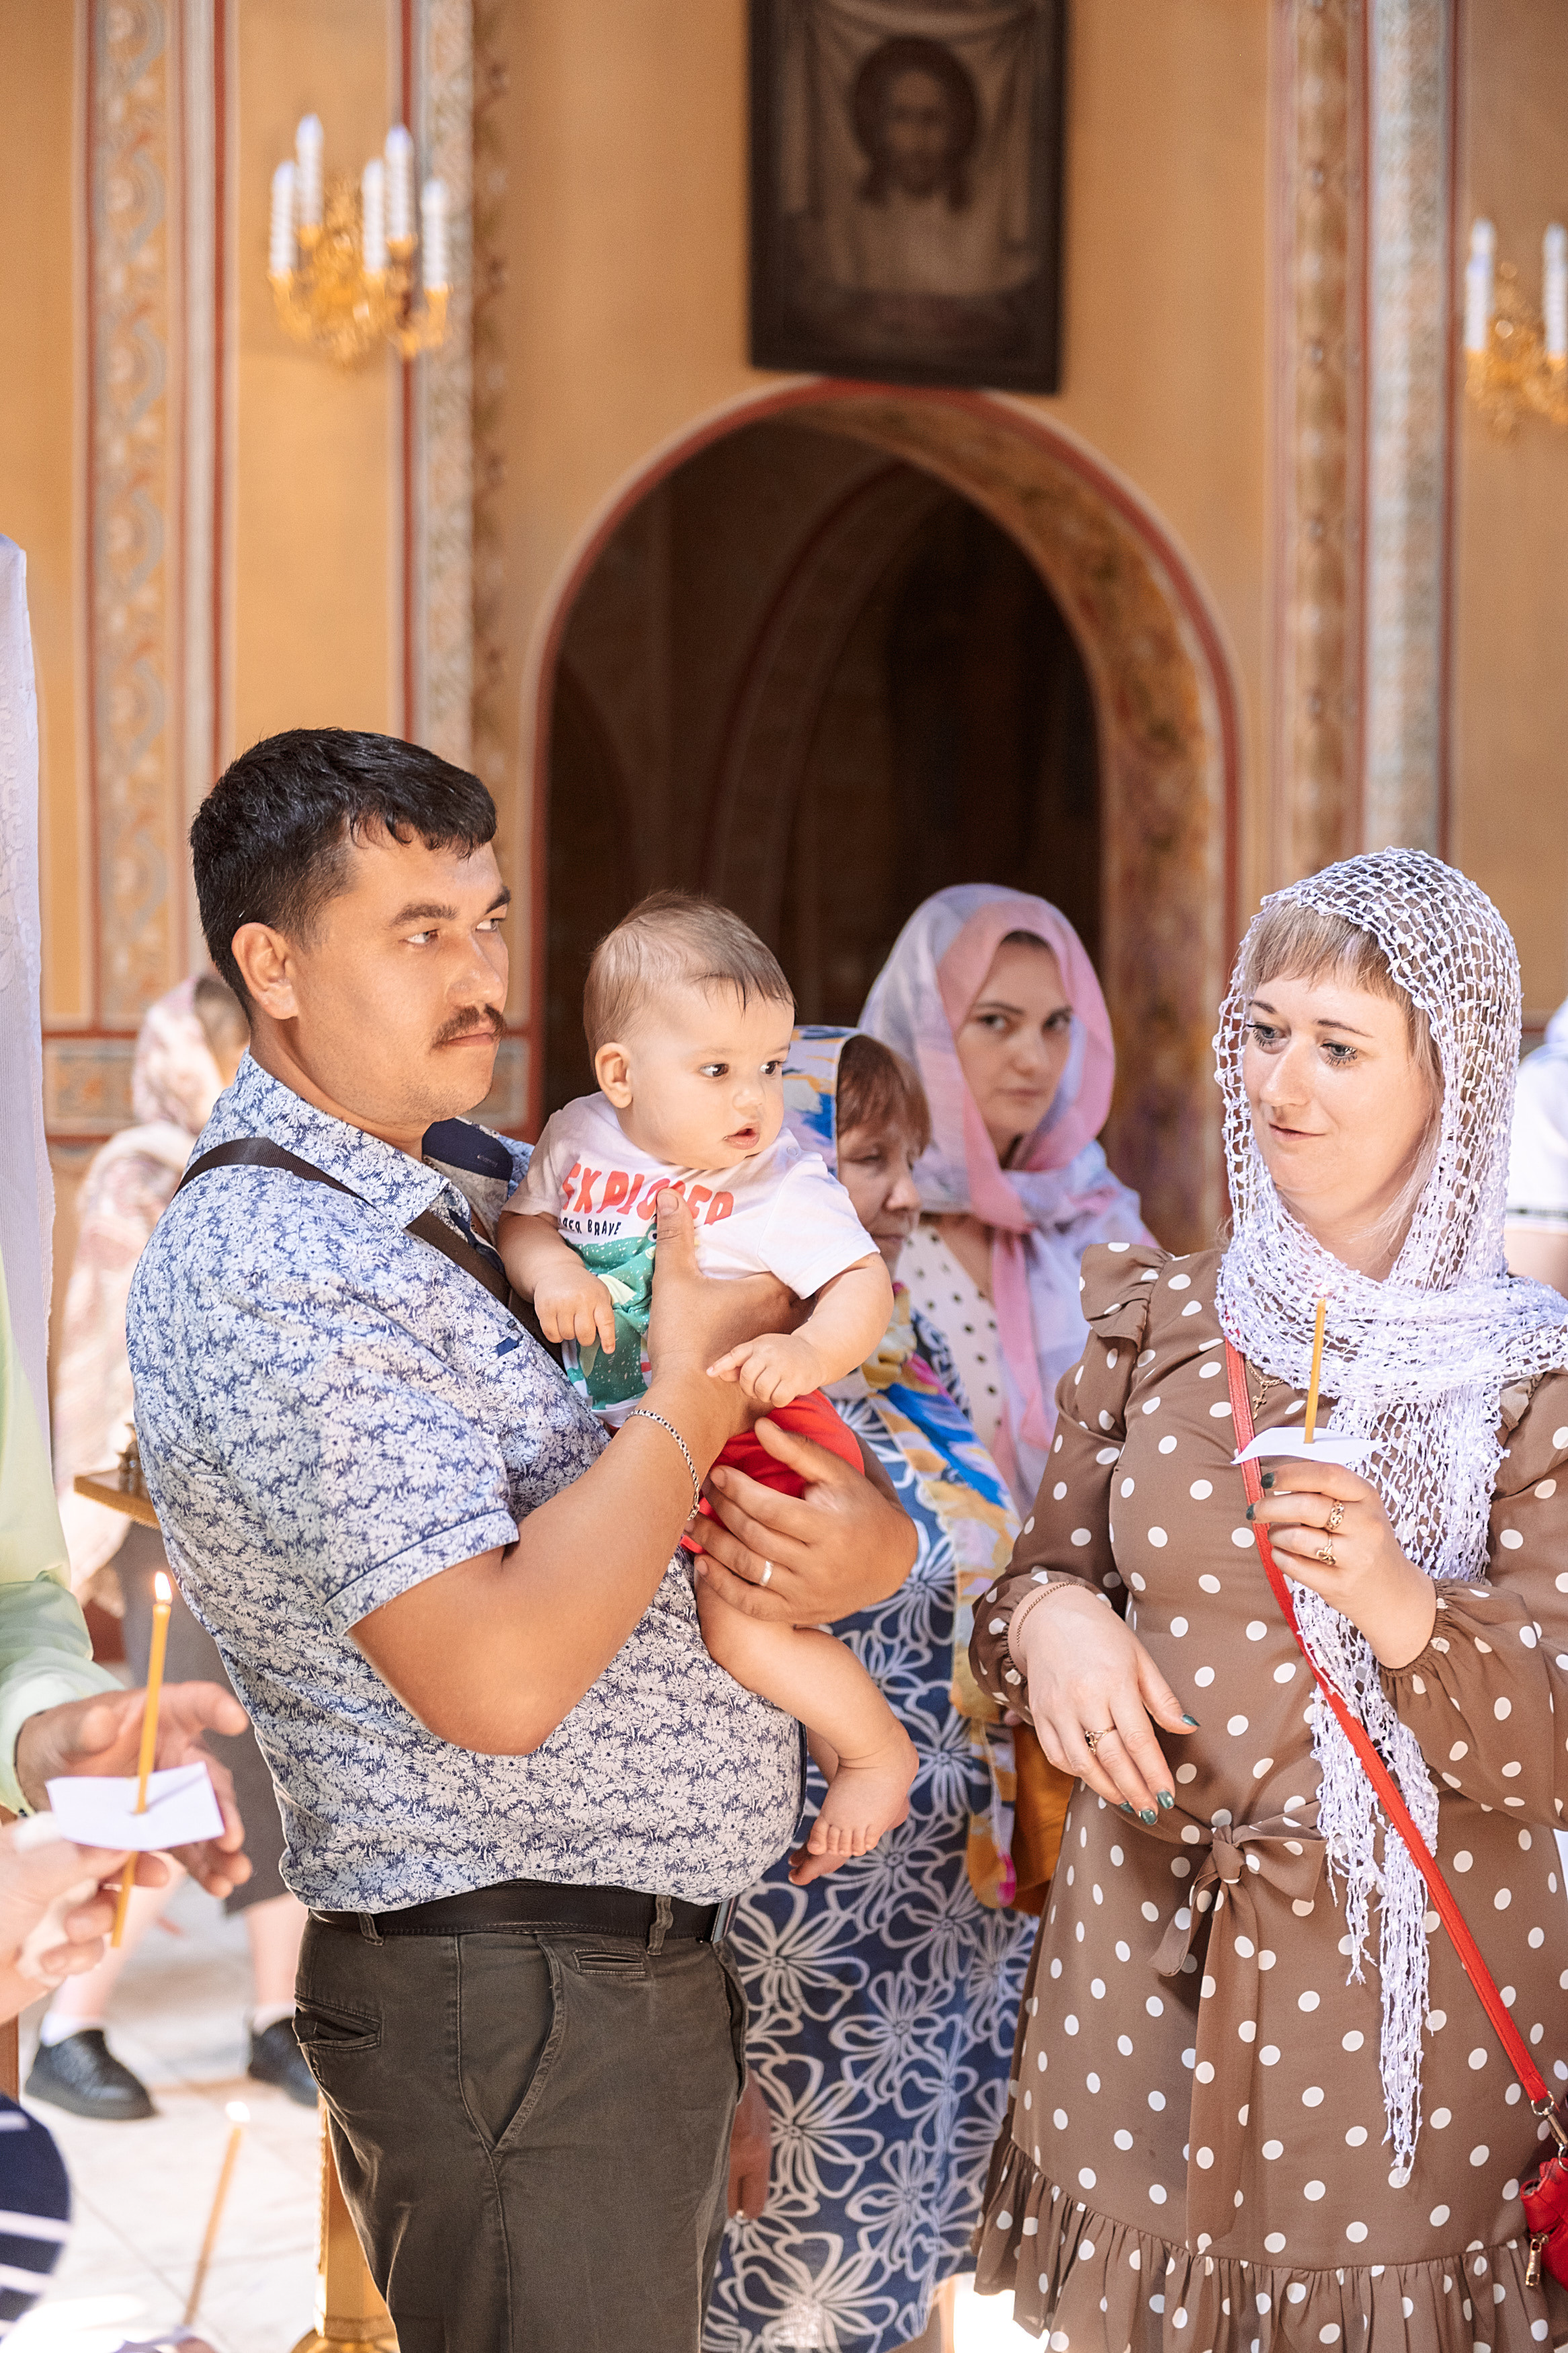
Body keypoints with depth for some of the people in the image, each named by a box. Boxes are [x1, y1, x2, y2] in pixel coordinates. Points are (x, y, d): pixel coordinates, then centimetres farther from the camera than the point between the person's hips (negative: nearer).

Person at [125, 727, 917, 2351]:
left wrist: (880, 1536, -8)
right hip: (510, 2015, -9)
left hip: (651, 1957, 9)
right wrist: (698, 1391, -18)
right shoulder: (265, 1273, -20)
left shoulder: (485, 1185, 9)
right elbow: (497, 1677, -29)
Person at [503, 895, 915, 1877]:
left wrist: (811, 1352, -39)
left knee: (742, 1622, -20)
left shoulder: (786, 1182, -14)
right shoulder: (579, 1139, 0)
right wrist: (548, 1266, -13)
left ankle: (879, 1750, 5)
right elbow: (522, 1220, 11)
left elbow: (863, 1284, -18)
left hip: (748, 1432, -7)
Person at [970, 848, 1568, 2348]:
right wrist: (1049, 1618, -12)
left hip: (1412, 1994, -3)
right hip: (1144, 1968, 3)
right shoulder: (1156, 1319, 2)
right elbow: (1042, 1577, 11)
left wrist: (1399, 1608, -25)